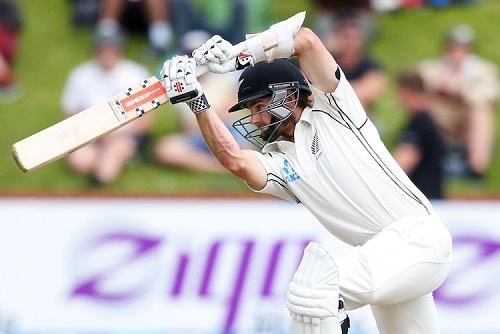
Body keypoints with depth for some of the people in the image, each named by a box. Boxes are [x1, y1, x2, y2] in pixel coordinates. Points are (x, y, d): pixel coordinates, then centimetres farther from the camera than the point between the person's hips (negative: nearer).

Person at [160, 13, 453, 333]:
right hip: (380, 255, 8)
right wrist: (198, 101, -10)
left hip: (417, 235, -8)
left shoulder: (332, 111, 4)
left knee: (311, 288, -22)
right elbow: (235, 160, -7)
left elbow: (306, 40, -5)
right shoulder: (278, 164, 15)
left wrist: (239, 55, -4)